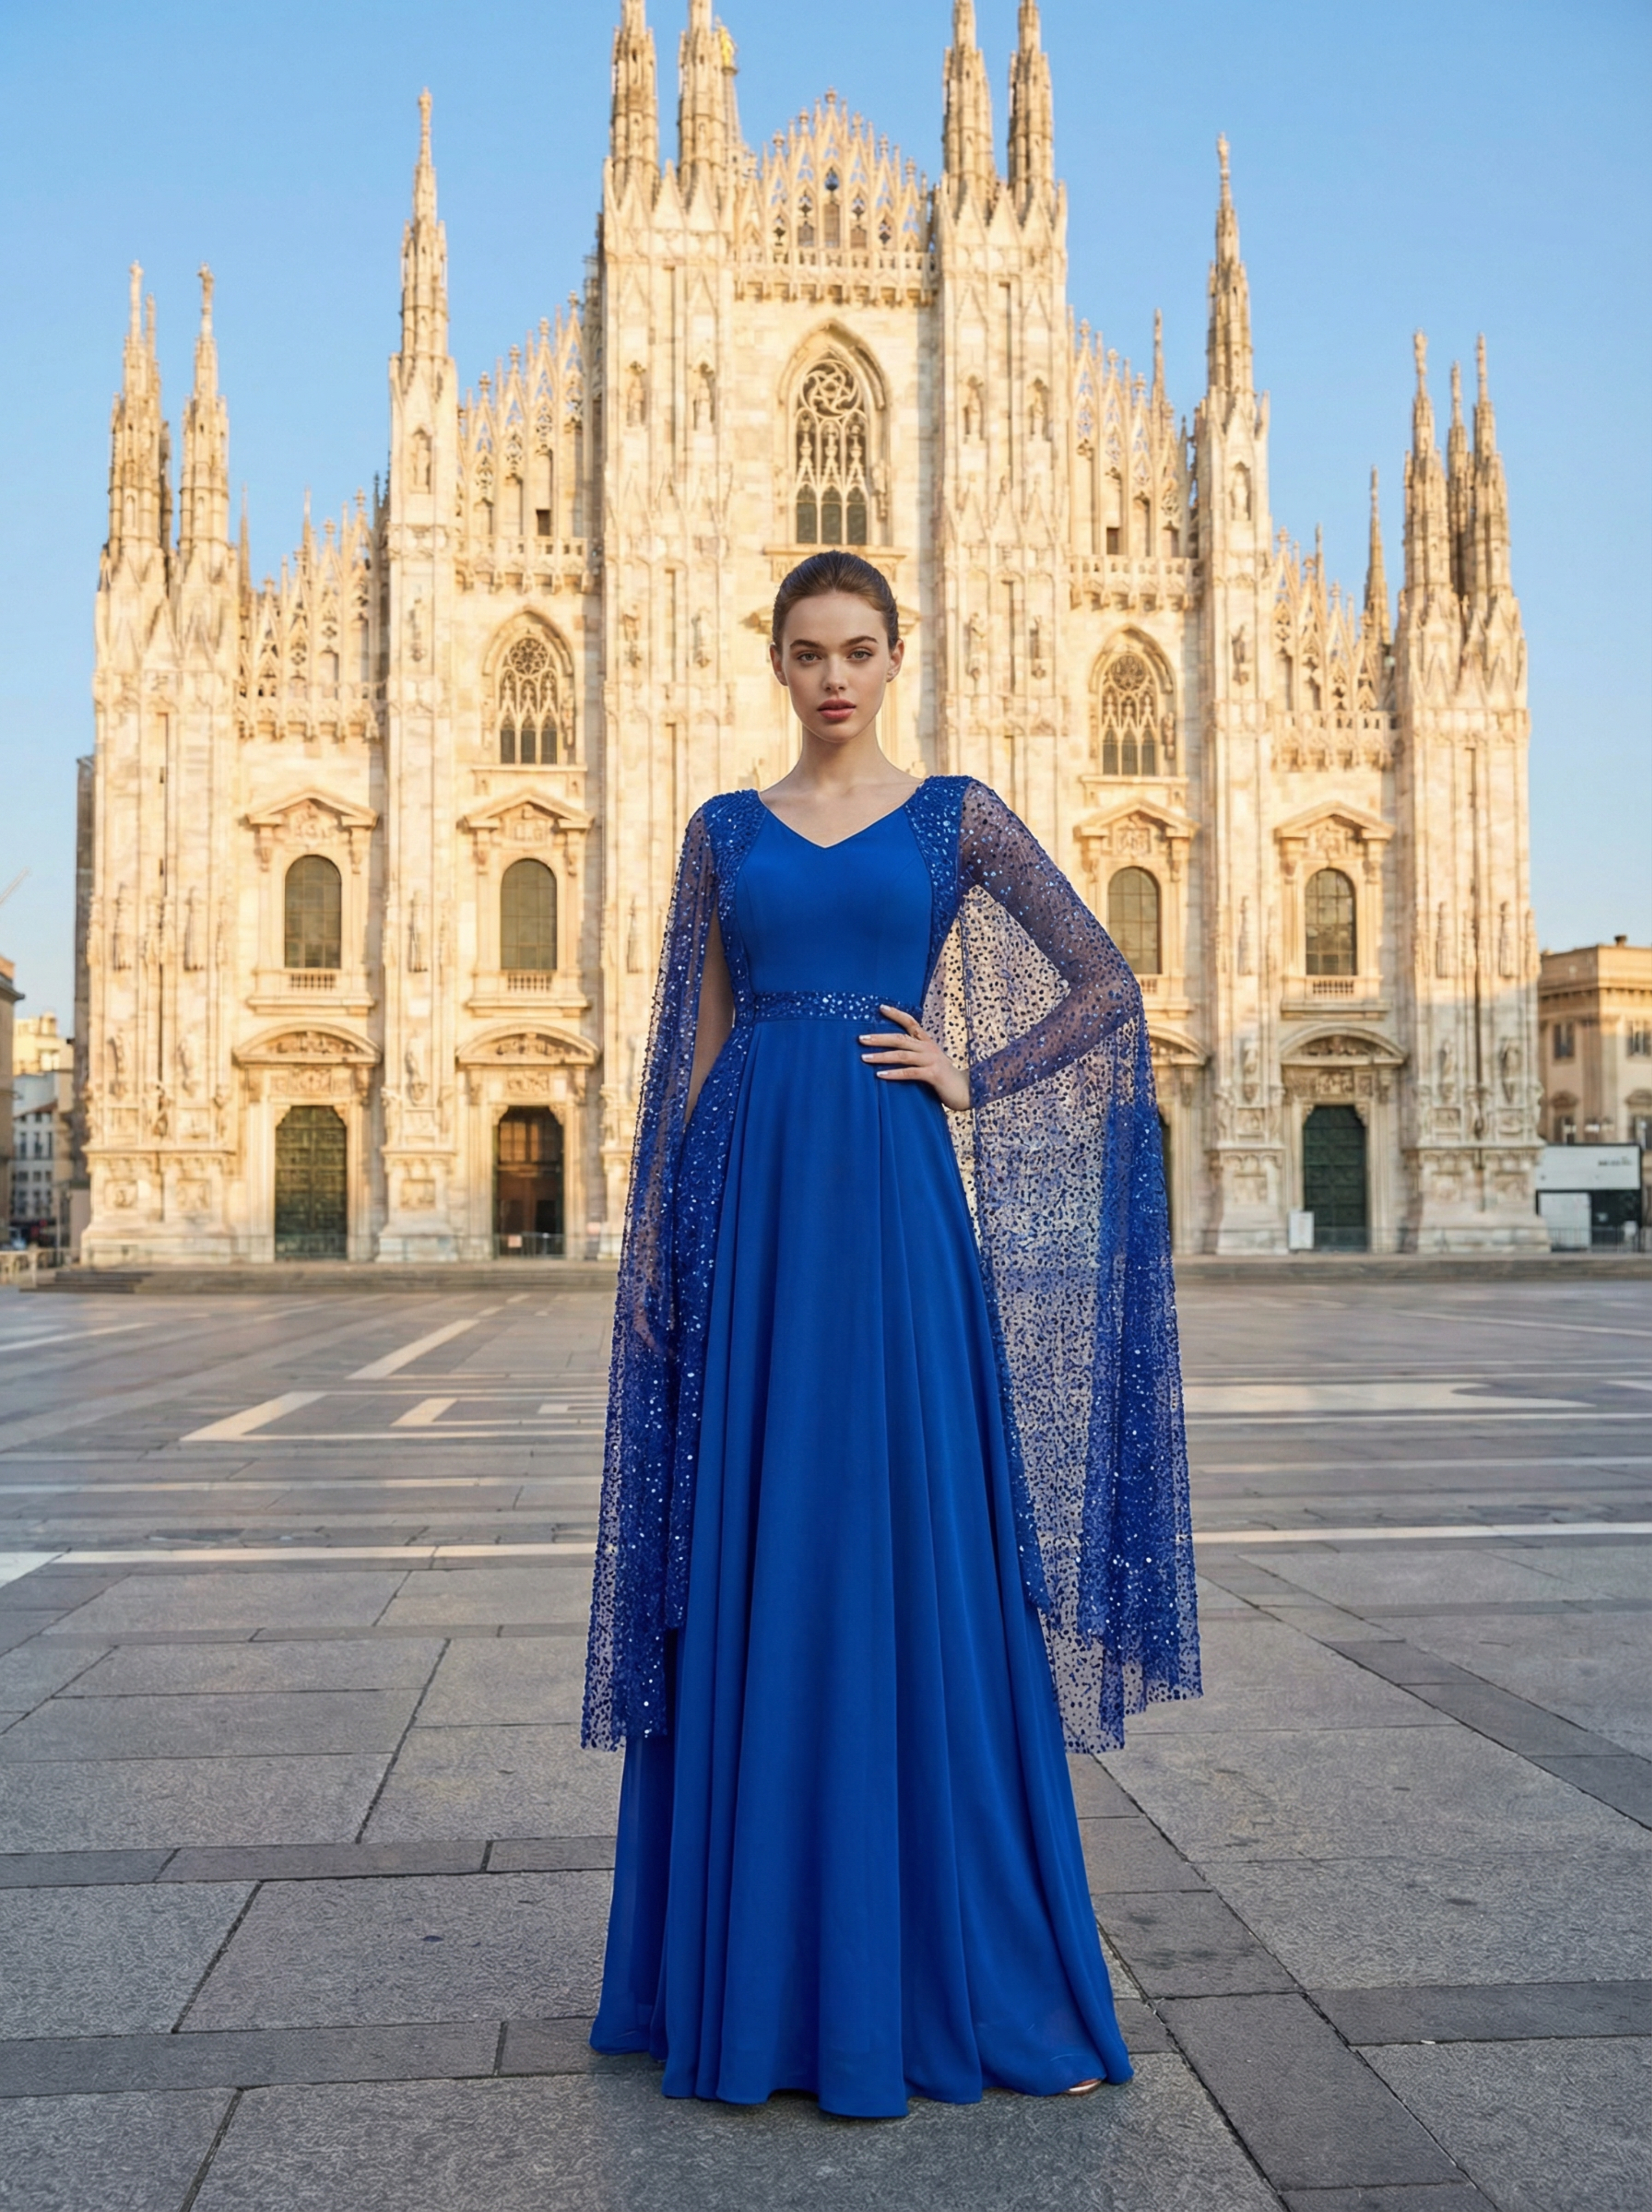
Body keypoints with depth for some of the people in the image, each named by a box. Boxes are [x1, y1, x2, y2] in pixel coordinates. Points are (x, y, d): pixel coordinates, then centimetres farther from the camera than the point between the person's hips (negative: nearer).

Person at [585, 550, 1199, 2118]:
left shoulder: (954, 816, 8)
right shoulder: (725, 830, 13)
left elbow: (1106, 987, 6)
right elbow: (692, 1040, 11)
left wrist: (970, 1080, -3)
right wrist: (657, 1232, 5)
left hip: (891, 1188, -2)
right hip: (755, 1188, 2)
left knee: (912, 1540, -1)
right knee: (757, 1555, 4)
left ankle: (919, 1959, 15)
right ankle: (761, 1959, 18)